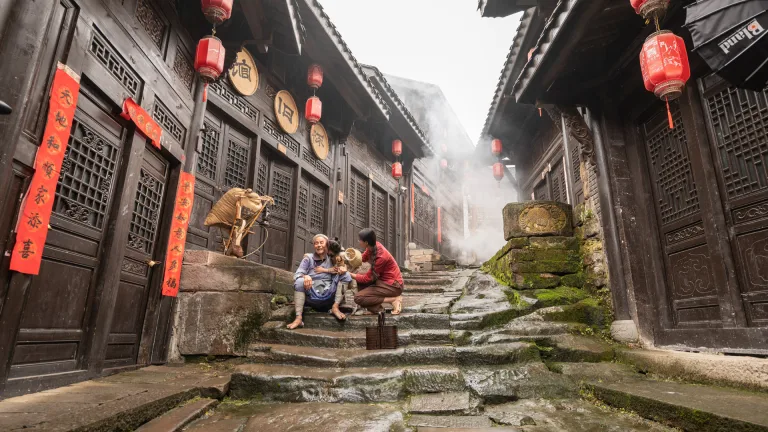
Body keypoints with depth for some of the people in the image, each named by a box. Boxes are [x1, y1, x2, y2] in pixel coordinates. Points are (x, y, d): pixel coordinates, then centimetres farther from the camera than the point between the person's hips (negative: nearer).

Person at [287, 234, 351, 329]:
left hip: (329, 295, 2)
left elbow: (342, 270, -5)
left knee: (345, 276, -11)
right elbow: (297, 275, -6)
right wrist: (305, 276, -29)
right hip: (311, 295, -1)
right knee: (300, 281, -28)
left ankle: (335, 307, -16)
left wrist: (324, 270, -13)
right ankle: (299, 318, -33)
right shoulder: (308, 258, 5)